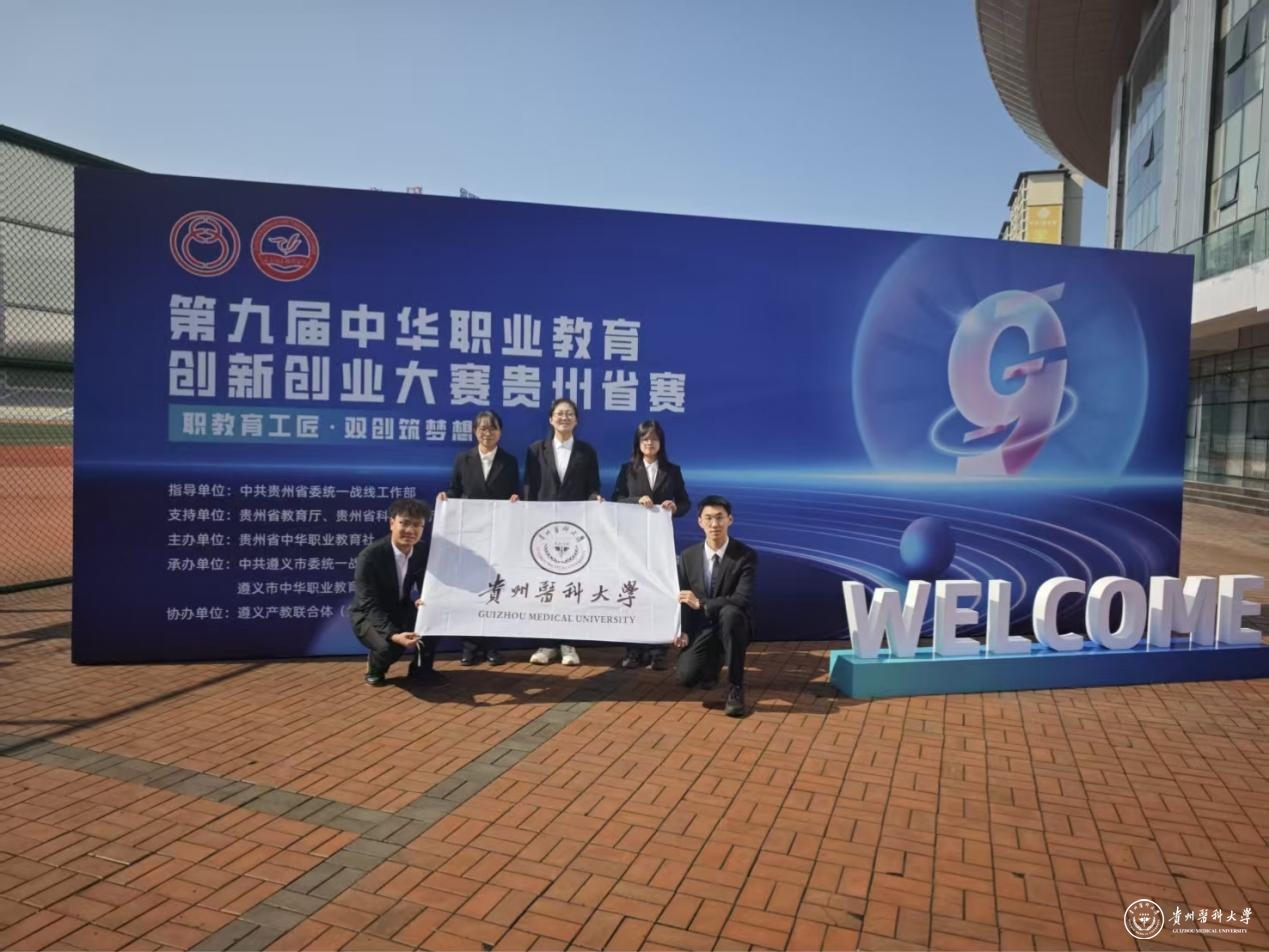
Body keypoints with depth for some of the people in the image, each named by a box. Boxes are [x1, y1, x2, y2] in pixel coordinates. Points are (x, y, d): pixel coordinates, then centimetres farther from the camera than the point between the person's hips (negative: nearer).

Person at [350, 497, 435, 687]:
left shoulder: (424, 551, -12)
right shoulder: (369, 555, -27)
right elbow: (370, 605, -29)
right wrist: (393, 634, -46)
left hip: (401, 609, 5)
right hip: (369, 615, -5)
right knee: (390, 646, -34)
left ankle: (421, 667, 2)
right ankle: (375, 668, 4)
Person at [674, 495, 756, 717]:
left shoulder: (746, 556, -13)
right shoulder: (688, 556, -1)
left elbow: (742, 600, -24)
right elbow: (682, 597, 6)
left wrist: (701, 604, -30)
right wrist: (682, 631, -10)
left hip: (733, 626, -3)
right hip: (701, 628, 3)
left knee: (729, 612, -39)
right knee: (685, 676, -22)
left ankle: (735, 688, -24)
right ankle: (712, 664, 19)